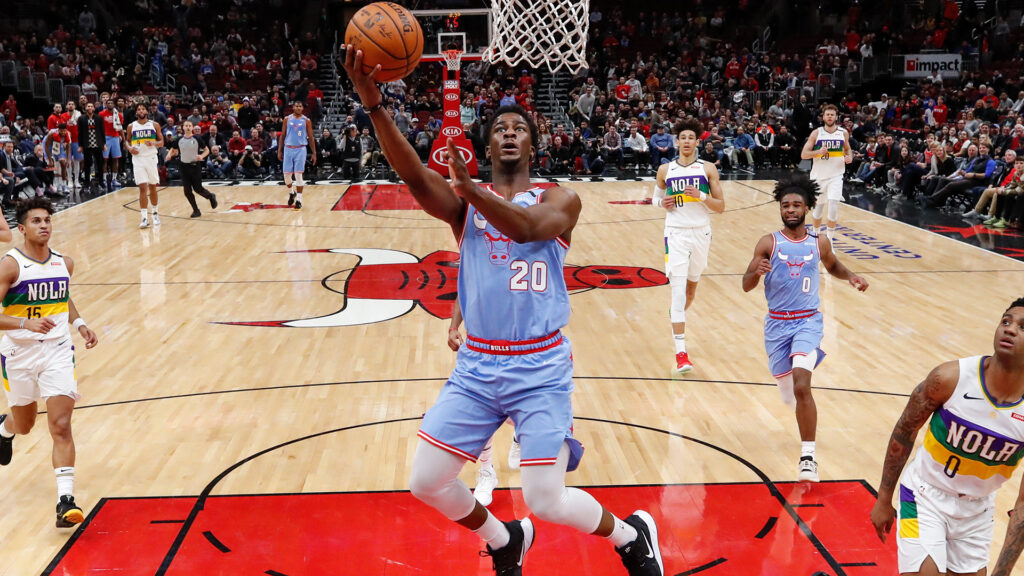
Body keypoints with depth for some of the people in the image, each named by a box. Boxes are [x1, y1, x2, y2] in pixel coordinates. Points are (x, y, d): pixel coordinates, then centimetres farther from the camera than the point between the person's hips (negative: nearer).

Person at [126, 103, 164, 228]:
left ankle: (155, 213, 29)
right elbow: (127, 141, 15)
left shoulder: (155, 125, 2)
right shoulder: (131, 126, 5)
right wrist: (130, 148, -6)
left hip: (151, 158, 0)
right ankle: (144, 218, -10)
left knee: (152, 187, 10)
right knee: (142, 188, -9)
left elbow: (161, 142, 4)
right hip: (138, 159, 0)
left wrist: (153, 143, -16)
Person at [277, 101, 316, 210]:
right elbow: (282, 135, 11)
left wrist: (314, 153, 0)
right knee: (287, 174, 3)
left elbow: (311, 137, 5)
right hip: (288, 149, 2)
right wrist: (279, 150, 5)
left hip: (300, 149, -2)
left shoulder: (306, 121, 2)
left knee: (298, 174, -8)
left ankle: (299, 199, -3)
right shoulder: (287, 119, 7)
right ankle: (291, 193, 30)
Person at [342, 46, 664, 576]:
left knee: (546, 500, -7)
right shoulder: (462, 203, 4)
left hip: (540, 368, -3)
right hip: (476, 366, 3)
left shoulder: (560, 199, 0)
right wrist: (374, 105, -32)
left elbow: (532, 228, -24)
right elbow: (415, 177, -17)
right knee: (426, 482, 2)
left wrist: (473, 190, -37)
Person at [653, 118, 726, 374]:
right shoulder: (665, 170, 1)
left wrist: (701, 197, -18)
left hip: (701, 233, 2)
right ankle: (681, 352, -14)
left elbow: (721, 206, 0)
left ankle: (676, 319, 48)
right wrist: (661, 203, -6)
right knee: (678, 290, -12)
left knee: (691, 287, 17)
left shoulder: (708, 169, 0)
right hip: (676, 233, -2)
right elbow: (656, 197, 17)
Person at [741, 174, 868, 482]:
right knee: (789, 394, 13)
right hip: (777, 323, 1)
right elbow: (746, 286, -7)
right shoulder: (768, 243, -5)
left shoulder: (819, 243, 1)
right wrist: (757, 272, -29)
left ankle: (808, 456, -17)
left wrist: (851, 276, 2)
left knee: (801, 386, -22)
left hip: (807, 321, -1)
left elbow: (832, 265, 23)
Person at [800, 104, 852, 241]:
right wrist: (818, 152, -23)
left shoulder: (843, 133, 2)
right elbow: (803, 154, -6)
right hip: (818, 176, 0)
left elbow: (847, 149, 20)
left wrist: (850, 157, -2)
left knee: (834, 207, -15)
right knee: (818, 207, 12)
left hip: (836, 176, 0)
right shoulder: (816, 133, -4)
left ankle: (829, 239, -4)